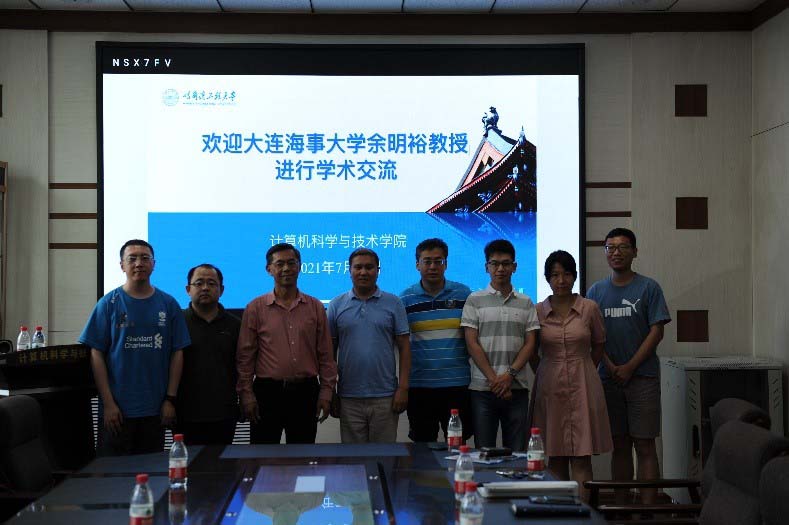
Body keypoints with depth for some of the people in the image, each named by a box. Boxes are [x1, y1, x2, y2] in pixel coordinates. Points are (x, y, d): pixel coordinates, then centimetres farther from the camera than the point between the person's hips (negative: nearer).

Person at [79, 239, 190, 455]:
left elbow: (177, 354, 7)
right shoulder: (109, 304, 0)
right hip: (117, 410, -2)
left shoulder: (168, 305, 6)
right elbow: (96, 355, -2)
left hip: (155, 411, 2)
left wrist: (170, 400, 0)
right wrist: (108, 403, -8)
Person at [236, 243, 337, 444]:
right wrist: (246, 394, -4)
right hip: (267, 391, -2)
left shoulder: (316, 307, 8)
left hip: (306, 392, 2)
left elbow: (325, 355, 8)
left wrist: (326, 392, 2)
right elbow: (245, 356, 2)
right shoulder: (255, 308, 2)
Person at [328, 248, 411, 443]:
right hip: (349, 398, 1)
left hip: (385, 396, -1)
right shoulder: (337, 305, 7)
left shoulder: (393, 303, 4)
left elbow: (404, 348, 3)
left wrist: (403, 387, -5)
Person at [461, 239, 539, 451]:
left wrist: (510, 374, -10)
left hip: (517, 388, 2)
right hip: (483, 388, -2)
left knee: (517, 451, 4)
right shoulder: (475, 300, 4)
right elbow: (472, 343, -3)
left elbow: (530, 343, 5)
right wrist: (493, 379, -11)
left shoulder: (525, 303, 11)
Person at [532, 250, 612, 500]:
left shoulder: (590, 308, 1)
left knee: (581, 457, -4)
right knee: (555, 457, 3)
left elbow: (599, 344, 14)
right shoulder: (538, 311, 2)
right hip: (550, 387, 1)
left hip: (583, 386, -1)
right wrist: (549, 374, 11)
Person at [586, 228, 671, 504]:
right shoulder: (596, 291, 10)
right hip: (609, 378, 3)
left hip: (643, 377, -3)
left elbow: (656, 332, -5)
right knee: (619, 446, 9)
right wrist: (611, 367, -6)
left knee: (645, 446, -4)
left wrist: (629, 367, -11)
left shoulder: (648, 288, 0)